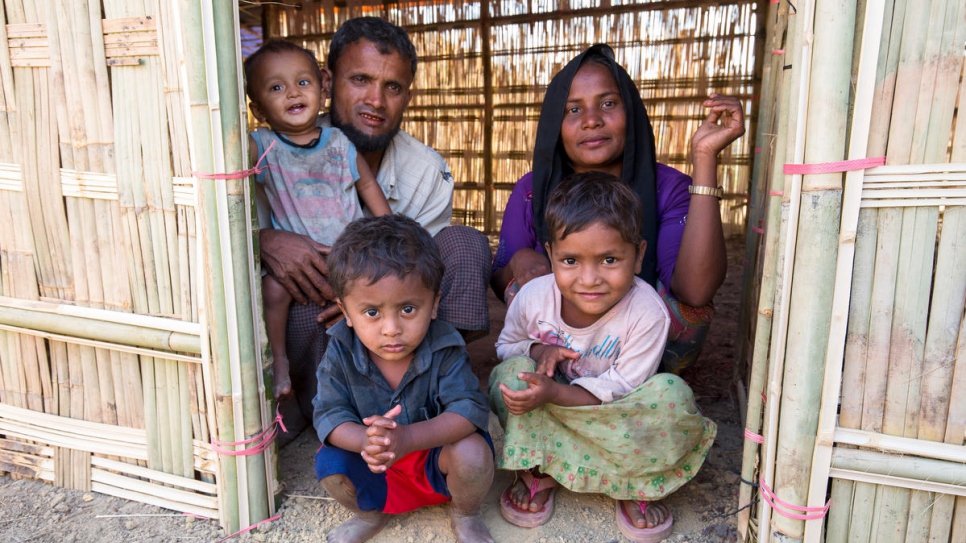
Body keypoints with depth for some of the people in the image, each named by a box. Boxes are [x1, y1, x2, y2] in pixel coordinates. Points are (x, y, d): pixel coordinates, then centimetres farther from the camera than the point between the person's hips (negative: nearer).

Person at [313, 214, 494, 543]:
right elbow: (329, 414, -17)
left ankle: (465, 516, 6)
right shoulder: (341, 352, -17)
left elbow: (470, 409, -29)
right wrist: (364, 440, -41)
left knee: (471, 451, -30)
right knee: (329, 462, -21)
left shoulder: (444, 349, -23)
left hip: (435, 456, -2)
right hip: (376, 470, 2)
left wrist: (407, 438, -45)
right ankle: (370, 514, 14)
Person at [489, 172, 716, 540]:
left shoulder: (647, 312, -27)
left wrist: (553, 392, -38)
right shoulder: (533, 296, -19)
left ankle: (634, 486, -9)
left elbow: (621, 388, -24)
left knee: (672, 395, -29)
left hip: (613, 417, -1)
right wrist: (537, 350, -24)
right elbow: (506, 346, 1)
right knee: (513, 371, -26)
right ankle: (536, 472, -11)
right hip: (549, 416, 2)